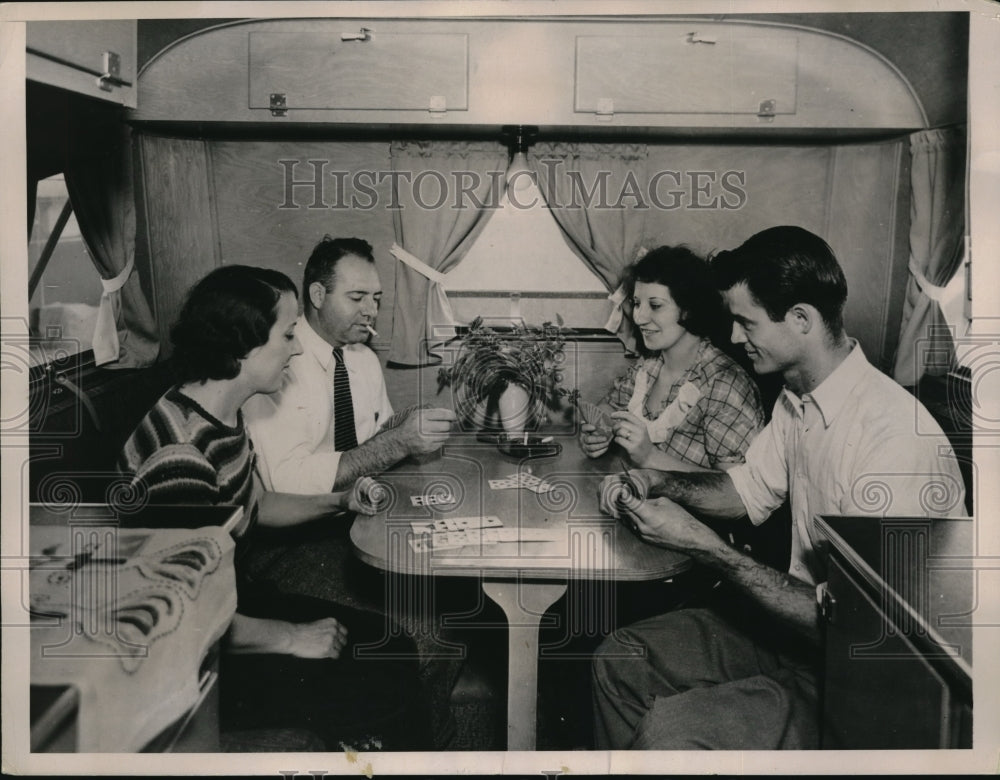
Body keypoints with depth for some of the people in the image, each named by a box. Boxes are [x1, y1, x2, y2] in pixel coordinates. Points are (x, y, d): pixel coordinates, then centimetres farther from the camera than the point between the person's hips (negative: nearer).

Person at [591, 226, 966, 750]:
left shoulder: (896, 439, -29)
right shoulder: (797, 400, 1)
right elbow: (748, 489, 16)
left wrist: (699, 543, -26)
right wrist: (659, 484, -3)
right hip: (802, 622, 9)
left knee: (666, 733, -23)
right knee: (619, 660, 2)